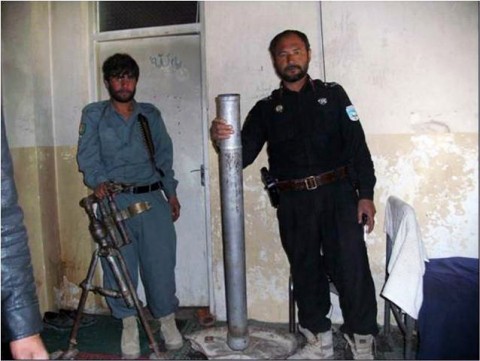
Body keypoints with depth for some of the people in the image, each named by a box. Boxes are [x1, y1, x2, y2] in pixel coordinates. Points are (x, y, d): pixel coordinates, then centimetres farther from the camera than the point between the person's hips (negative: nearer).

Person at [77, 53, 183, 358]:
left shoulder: (151, 115, 14)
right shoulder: (93, 115, 8)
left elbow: (165, 156, 15)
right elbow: (87, 156, -1)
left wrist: (171, 192, 10)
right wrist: (99, 181, -19)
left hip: (152, 198, 2)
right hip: (114, 201, -1)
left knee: (161, 262, 1)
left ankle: (167, 318, 21)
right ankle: (129, 323, 20)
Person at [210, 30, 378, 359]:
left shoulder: (333, 95, 9)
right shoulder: (266, 109, 11)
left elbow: (357, 146, 3)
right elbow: (243, 155, 2)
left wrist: (365, 194, -6)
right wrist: (221, 139, -19)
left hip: (338, 194, -2)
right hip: (293, 203, 2)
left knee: (351, 266, -5)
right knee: (305, 270, 10)